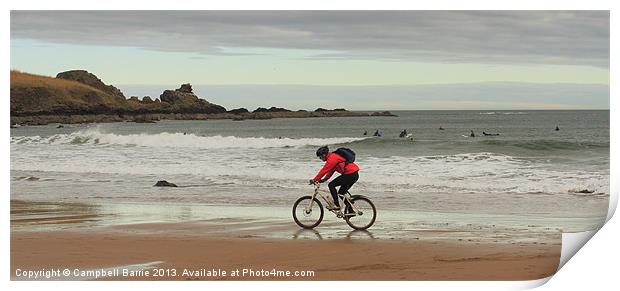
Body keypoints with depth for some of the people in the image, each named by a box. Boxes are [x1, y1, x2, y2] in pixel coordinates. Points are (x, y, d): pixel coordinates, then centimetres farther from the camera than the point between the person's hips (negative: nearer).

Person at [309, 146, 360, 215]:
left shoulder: (332, 158, -13)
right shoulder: (333, 157, 19)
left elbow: (324, 170, -16)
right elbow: (330, 171, 24)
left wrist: (315, 180, -12)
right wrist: (323, 179, 15)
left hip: (350, 175, -10)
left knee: (331, 185, -8)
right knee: (341, 192, 17)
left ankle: (337, 206, -9)